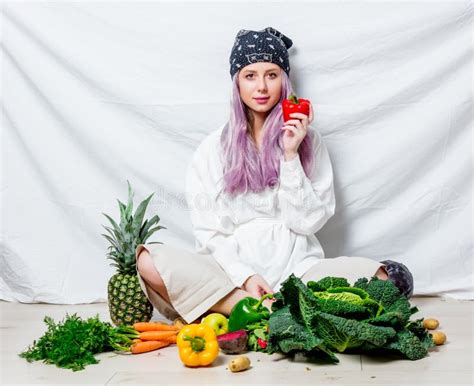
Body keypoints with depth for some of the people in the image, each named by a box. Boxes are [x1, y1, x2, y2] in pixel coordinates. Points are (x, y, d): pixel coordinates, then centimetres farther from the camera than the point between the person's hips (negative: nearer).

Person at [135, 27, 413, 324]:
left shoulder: (308, 140, 7)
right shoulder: (213, 149, 6)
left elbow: (307, 221, 0)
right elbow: (208, 232, 2)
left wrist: (291, 155, -9)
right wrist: (244, 276, -14)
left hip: (296, 267, 1)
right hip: (230, 270, 0)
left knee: (377, 277, -26)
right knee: (149, 261, -27)